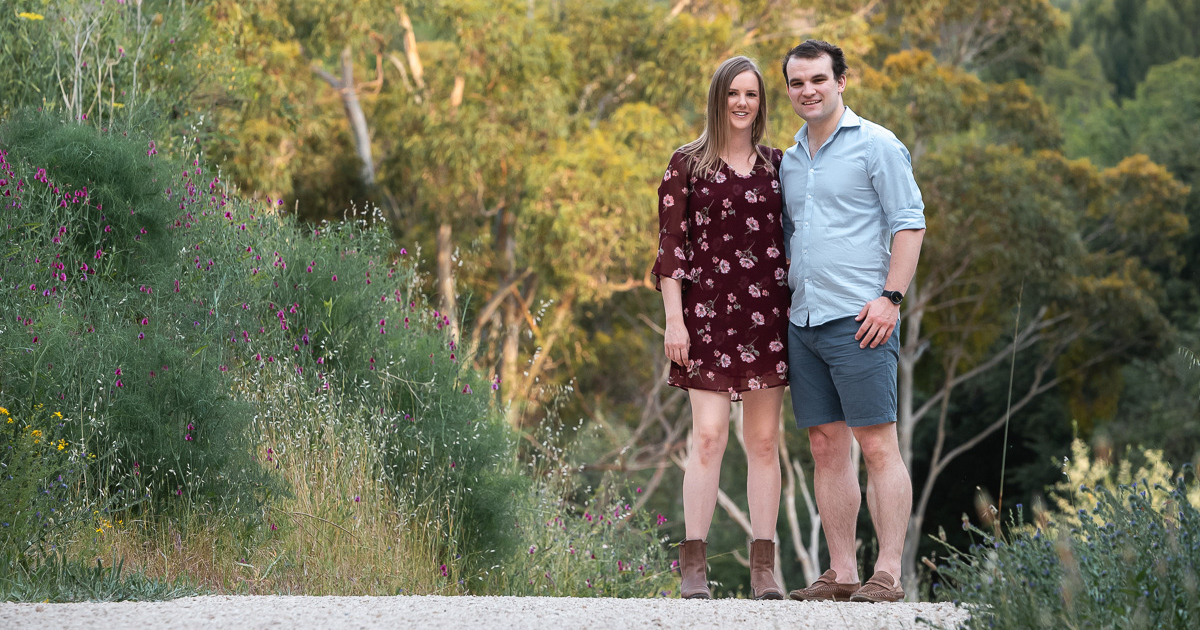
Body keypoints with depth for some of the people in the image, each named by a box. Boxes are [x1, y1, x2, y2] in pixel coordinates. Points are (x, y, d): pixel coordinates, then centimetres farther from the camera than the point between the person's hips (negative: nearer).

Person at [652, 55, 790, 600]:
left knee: (764, 439, 3)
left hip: (767, 310, 3)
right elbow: (670, 244, 0)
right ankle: (693, 566, -7)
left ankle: (764, 568, 5)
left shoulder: (776, 165, 13)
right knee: (708, 435, -10)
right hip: (708, 309, -3)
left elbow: (792, 240, 15)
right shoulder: (687, 165, 4)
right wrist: (674, 318, -7)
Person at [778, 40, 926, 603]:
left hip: (857, 319, -7)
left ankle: (888, 574, -9)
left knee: (877, 444, -8)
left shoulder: (876, 145, -2)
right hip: (803, 321, 7)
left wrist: (891, 296, -15)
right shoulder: (790, 161, 18)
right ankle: (841, 573, 10)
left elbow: (910, 223, -6)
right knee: (826, 446, 6)